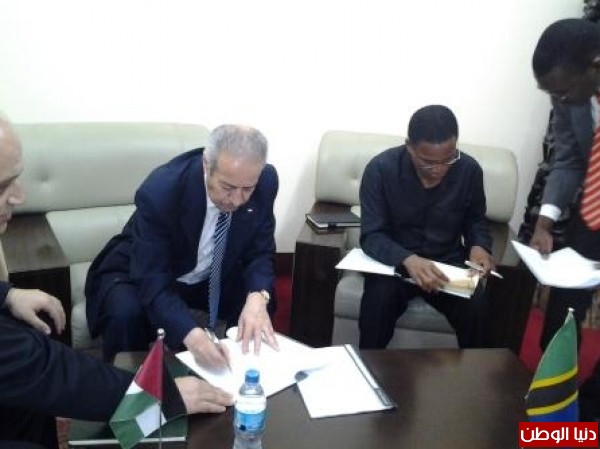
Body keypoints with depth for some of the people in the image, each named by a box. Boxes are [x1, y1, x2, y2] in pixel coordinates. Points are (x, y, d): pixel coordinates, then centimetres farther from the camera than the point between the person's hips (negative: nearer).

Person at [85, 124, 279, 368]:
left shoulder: (265, 181, -22)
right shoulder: (159, 191, -34)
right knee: (126, 315, -33)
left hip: (211, 278, 4)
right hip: (143, 274, -3)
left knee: (262, 300, -19)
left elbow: (260, 252, -12)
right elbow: (152, 279, -33)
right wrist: (192, 334, -50)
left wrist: (257, 297, -34)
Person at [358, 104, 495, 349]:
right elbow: (372, 236, -19)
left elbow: (475, 220, 10)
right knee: (379, 300, -33)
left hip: (449, 262, 2)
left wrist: (479, 246, -13)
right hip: (394, 261, -2)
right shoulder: (381, 168, -17)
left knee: (476, 308, -25)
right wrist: (408, 260, -38)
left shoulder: (470, 170, -8)